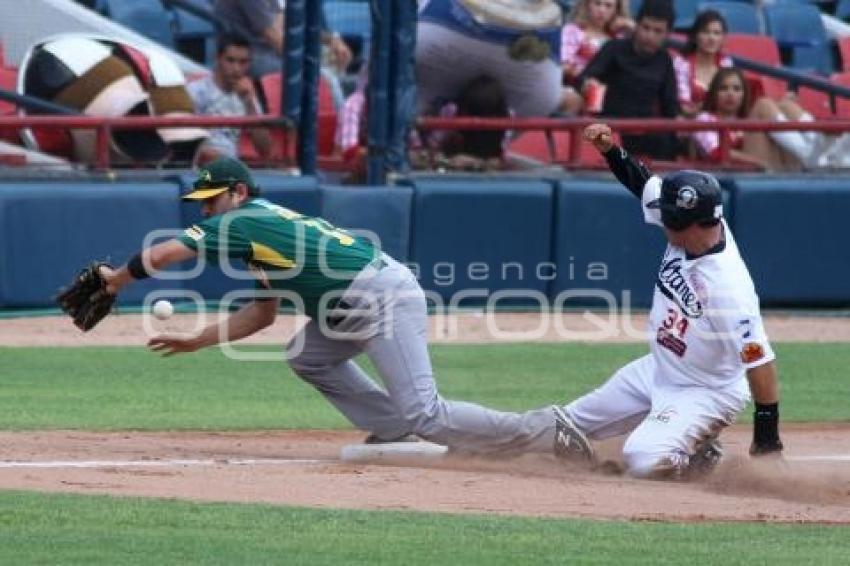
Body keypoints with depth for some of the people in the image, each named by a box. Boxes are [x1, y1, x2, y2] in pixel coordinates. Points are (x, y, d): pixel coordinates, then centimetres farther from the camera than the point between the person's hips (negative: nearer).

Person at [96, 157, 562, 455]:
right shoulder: (261, 230, 25)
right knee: (306, 356, 22)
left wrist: (114, 280, 8)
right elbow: (263, 312, 30)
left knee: (424, 415, -15)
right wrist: (195, 342, 27)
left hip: (383, 298, -10)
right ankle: (397, 432, 16)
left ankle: (549, 431, -17)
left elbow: (160, 255, -8)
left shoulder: (244, 220, -3)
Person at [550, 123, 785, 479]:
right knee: (567, 427, 16)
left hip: (704, 393, -8)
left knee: (643, 461, -28)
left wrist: (767, 434, -33)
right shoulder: (689, 232, -14)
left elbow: (759, 361, -33)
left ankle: (699, 456, 1)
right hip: (657, 370, 8)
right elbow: (646, 185, 2)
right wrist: (611, 151, -13)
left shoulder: (729, 287, -36)